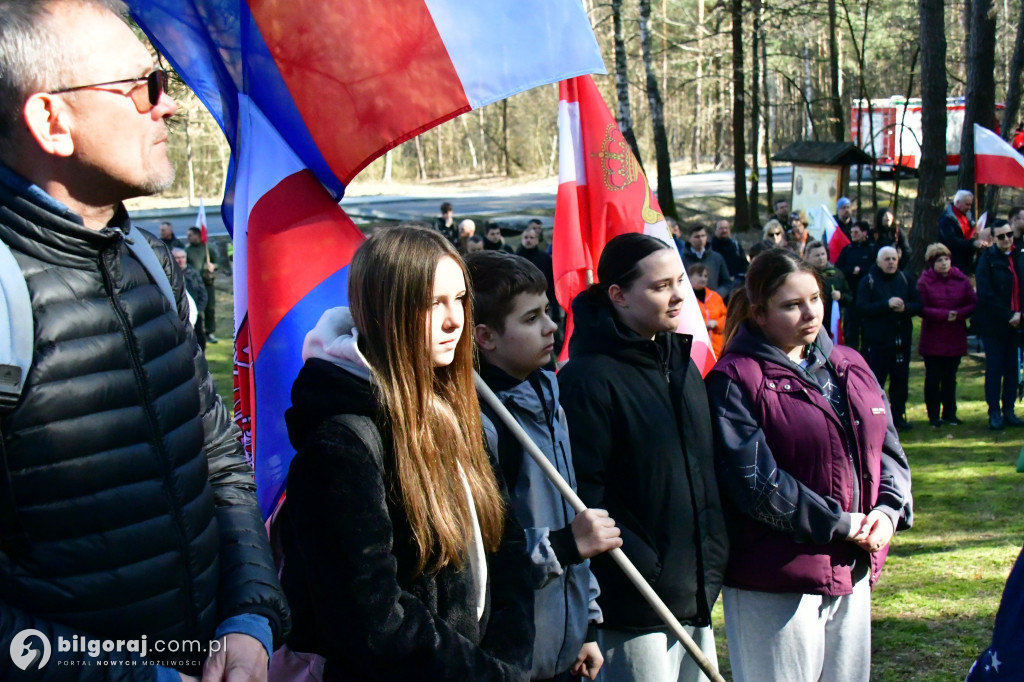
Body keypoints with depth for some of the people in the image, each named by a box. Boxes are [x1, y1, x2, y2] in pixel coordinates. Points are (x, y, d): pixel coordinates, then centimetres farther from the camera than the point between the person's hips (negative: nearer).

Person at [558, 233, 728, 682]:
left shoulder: (681, 363, 13)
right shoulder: (588, 378, -14)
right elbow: (584, 492, -19)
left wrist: (713, 562, 11)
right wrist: (643, 566, -19)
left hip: (695, 595, 8)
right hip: (633, 606, -8)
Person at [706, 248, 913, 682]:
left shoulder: (848, 366, 11)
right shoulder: (735, 380, -12)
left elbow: (886, 449, 14)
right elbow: (754, 482, -18)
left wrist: (889, 509, -6)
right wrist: (839, 524, -15)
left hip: (853, 571, 7)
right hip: (775, 581, -7)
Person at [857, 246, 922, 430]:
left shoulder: (905, 279, 8)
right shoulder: (868, 281, -3)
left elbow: (918, 305, 5)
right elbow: (862, 308, -14)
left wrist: (905, 307, -16)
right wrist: (887, 304, -22)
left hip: (902, 339, 4)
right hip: (876, 341, -4)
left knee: (900, 381, 9)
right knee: (874, 381, -2)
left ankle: (898, 416, 20)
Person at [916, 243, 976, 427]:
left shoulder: (961, 279, 2)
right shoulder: (924, 281, -6)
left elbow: (973, 303, -1)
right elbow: (921, 309, -13)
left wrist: (958, 314, -18)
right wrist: (944, 314, -21)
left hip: (955, 338, 3)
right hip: (932, 340, -3)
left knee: (950, 377, 11)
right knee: (933, 378, 2)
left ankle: (950, 414, 21)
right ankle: (934, 415, 10)